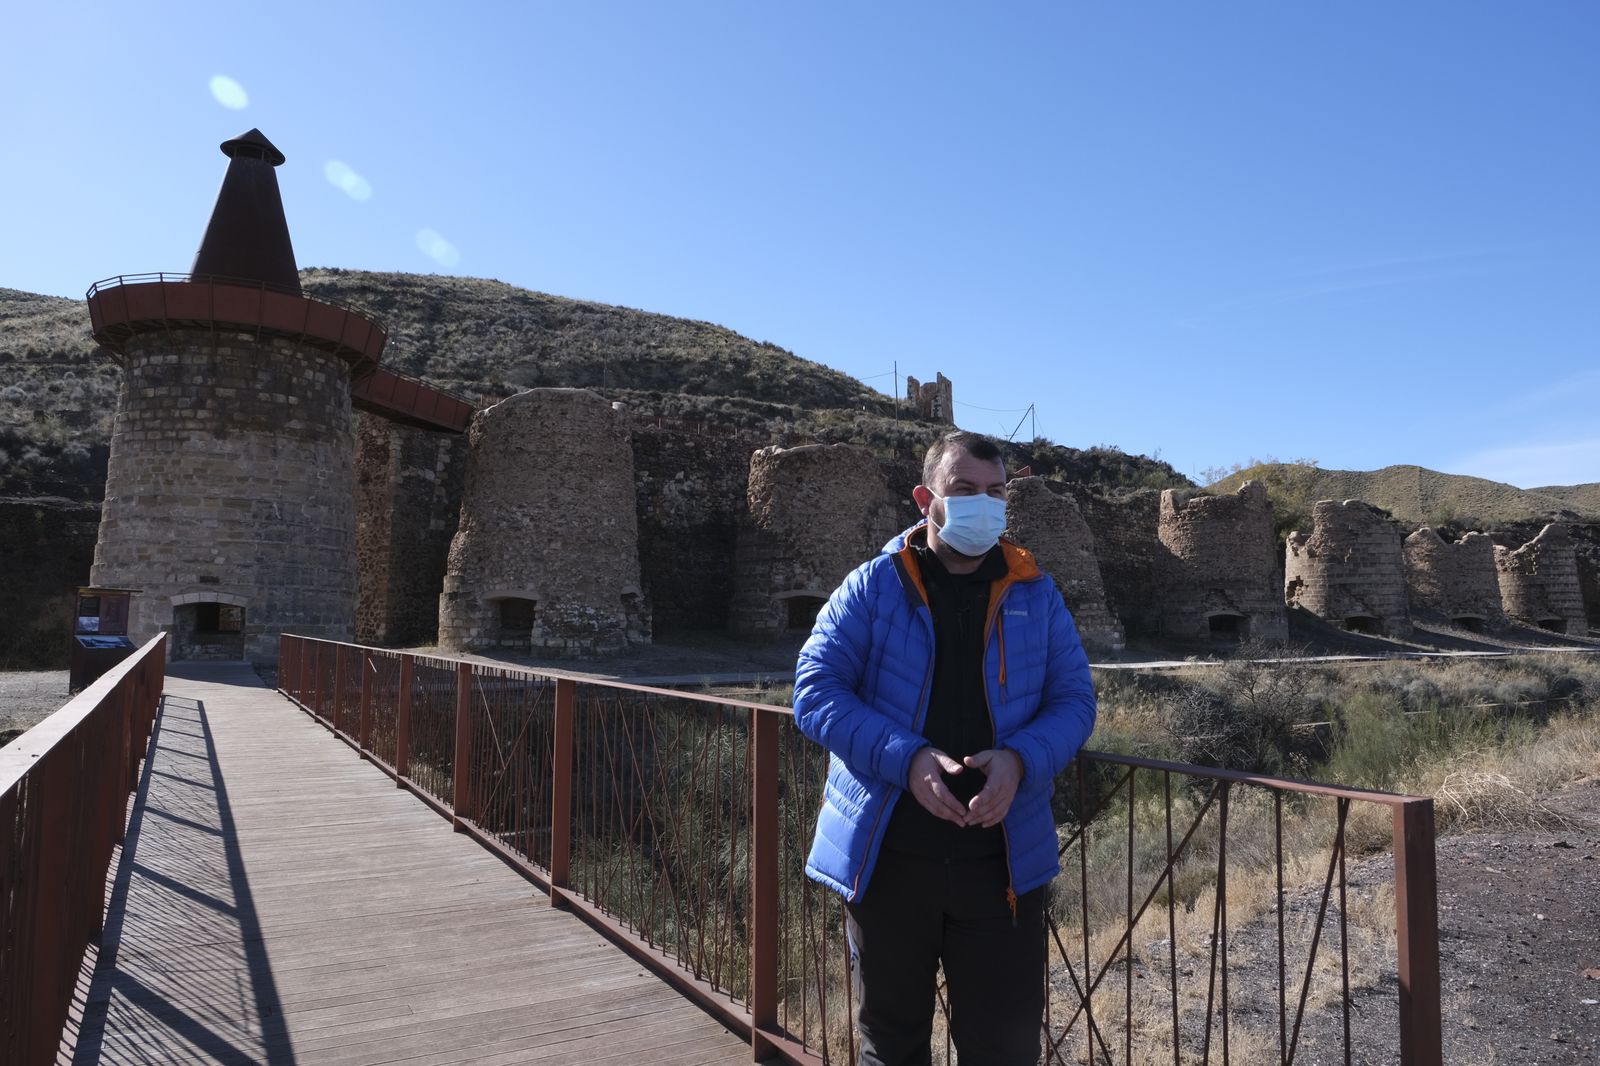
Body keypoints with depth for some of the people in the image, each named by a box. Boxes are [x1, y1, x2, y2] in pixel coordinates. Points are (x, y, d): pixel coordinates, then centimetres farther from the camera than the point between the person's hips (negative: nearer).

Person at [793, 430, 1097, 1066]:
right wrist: (907, 759, -22)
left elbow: (1074, 699, 4)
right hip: (886, 856, -1)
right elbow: (815, 691, -9)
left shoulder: (1035, 596, 5)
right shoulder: (872, 587, -3)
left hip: (1001, 859, 2)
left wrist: (1019, 761, -16)